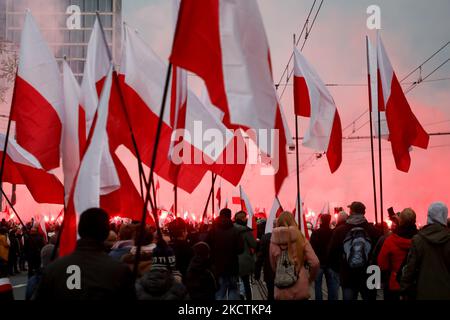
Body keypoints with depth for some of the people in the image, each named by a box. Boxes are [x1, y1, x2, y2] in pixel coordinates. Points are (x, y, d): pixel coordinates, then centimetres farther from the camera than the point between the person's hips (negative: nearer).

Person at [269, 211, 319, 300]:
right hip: (300, 290, 0)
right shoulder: (300, 238, -4)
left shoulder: (274, 241, -3)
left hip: (281, 292, 1)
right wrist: (310, 279, 9)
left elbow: (273, 266, 5)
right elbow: (315, 263, -7)